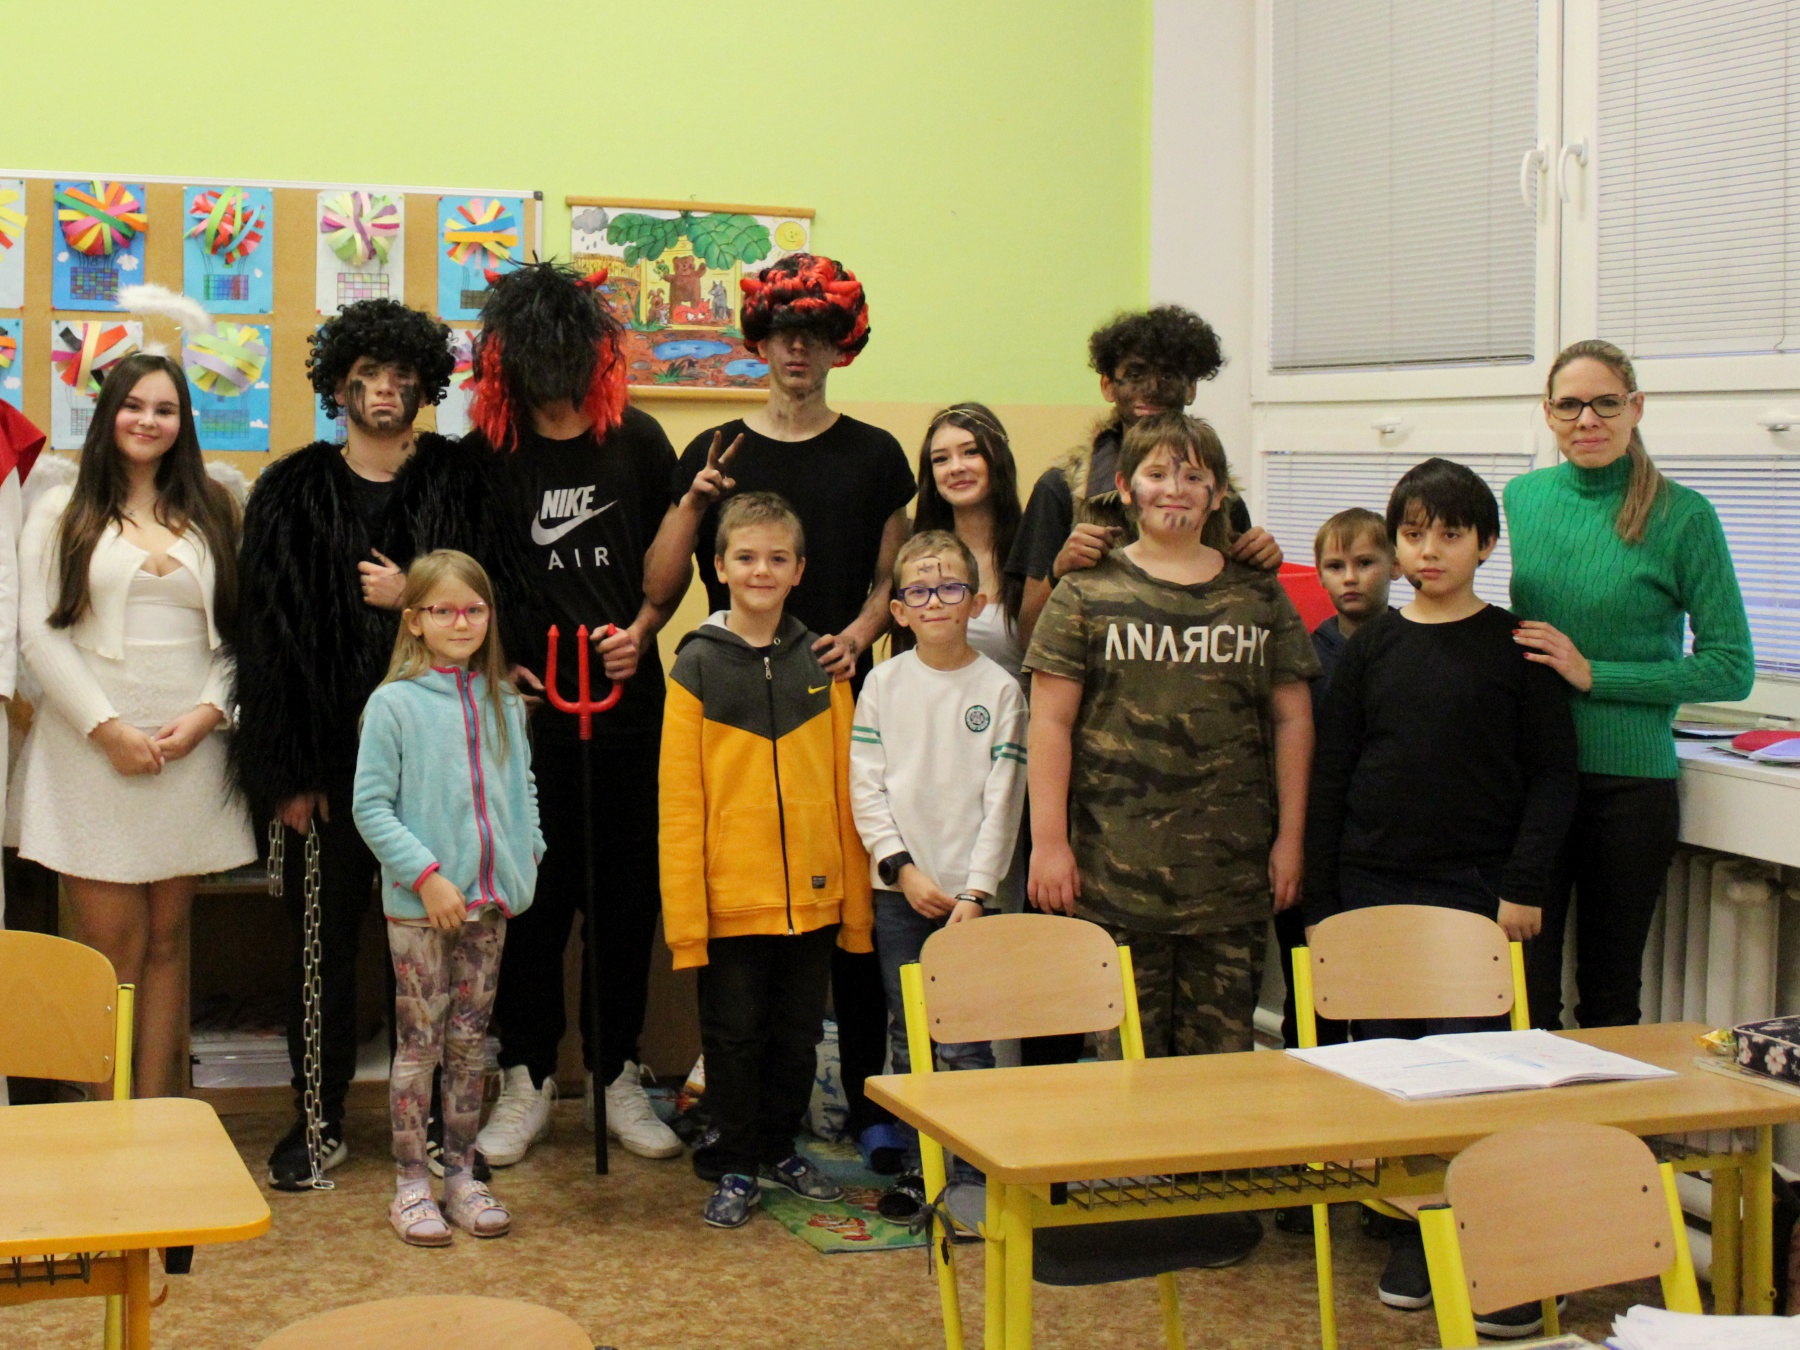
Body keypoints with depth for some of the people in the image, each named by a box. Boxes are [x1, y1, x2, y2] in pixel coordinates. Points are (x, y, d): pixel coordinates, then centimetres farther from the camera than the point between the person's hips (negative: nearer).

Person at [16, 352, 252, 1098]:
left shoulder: (212, 513, 12)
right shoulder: (63, 512, 4)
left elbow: (238, 629, 9)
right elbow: (39, 632, -3)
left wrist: (208, 712, -7)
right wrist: (107, 727, -10)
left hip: (191, 750, 3)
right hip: (94, 749, -2)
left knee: (167, 940, 6)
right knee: (113, 950, -4)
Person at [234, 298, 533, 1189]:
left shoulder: (463, 484, 5)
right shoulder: (294, 493, 5)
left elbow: (504, 609, 4)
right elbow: (269, 637, 2)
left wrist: (414, 601, -12)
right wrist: (286, 772, -3)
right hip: (330, 754, 0)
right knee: (323, 939, 5)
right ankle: (319, 1123, 18)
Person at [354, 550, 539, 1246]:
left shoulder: (503, 701, 8)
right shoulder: (393, 703, -7)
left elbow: (522, 788, 17)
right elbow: (370, 807, -9)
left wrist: (526, 857, 3)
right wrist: (427, 876, -16)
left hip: (490, 899, 5)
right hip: (418, 903, -4)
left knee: (471, 1040, 12)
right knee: (419, 1042, 1)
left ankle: (461, 1173, 22)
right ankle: (411, 1184, 11)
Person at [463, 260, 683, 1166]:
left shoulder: (637, 440, 4)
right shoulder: (488, 452, 0)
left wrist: (642, 631, -5)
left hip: (629, 700, 2)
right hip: (527, 707, -1)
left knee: (628, 889, 7)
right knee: (532, 893, 3)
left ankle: (617, 1073, 19)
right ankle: (527, 1078, 16)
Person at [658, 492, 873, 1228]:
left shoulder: (820, 664, 6)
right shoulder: (697, 665, -3)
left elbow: (844, 788, 7)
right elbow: (679, 800, -5)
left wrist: (855, 898, 4)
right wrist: (684, 912, -10)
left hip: (812, 893, 3)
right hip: (730, 895, -3)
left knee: (798, 1032, 14)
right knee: (733, 1035, 6)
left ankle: (780, 1148, 32)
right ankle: (735, 1167, 20)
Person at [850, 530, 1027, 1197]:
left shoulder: (999, 688, -1)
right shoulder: (884, 682, 5)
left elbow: (1002, 801, -3)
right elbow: (865, 789, 3)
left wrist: (974, 893, -10)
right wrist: (903, 867, -8)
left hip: (968, 892, -2)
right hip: (898, 891, 2)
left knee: (964, 1042, -6)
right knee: (908, 1039, 8)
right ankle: (916, 1164, 18)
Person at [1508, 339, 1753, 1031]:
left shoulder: (1682, 515, -7)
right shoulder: (1522, 497, 6)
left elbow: (1731, 668, -8)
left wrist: (1594, 675, -13)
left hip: (1630, 781, -2)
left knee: (1609, 994, 11)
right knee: (1524, 991, 2)